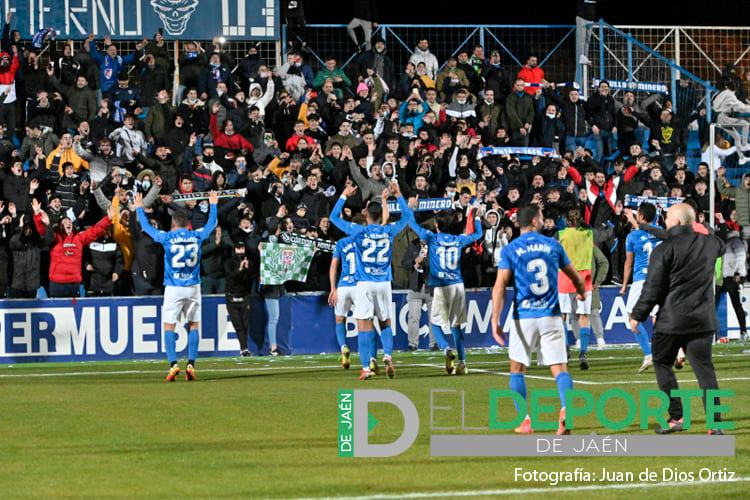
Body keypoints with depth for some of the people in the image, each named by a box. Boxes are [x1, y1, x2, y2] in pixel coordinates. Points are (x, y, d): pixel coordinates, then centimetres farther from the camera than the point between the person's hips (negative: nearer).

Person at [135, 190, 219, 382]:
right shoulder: (197, 236, 2)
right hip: (193, 287, 2)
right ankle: (191, 364, 0)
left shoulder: (167, 238, -5)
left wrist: (139, 208, 22)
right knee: (193, 325, 9)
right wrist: (213, 205, 36)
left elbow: (146, 227, 8)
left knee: (169, 326, 0)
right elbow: (211, 224, 20)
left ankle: (173, 364, -14)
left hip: (173, 288, -2)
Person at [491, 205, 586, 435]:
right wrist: (581, 292, 40)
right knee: (559, 368, 0)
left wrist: (495, 321, -13)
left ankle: (524, 420, 9)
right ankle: (566, 409, -26)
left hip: (524, 317, -1)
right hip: (551, 316, 1)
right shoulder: (553, 245, 6)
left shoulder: (510, 250, -1)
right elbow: (575, 277, 17)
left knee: (517, 369, 14)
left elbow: (500, 286, -11)